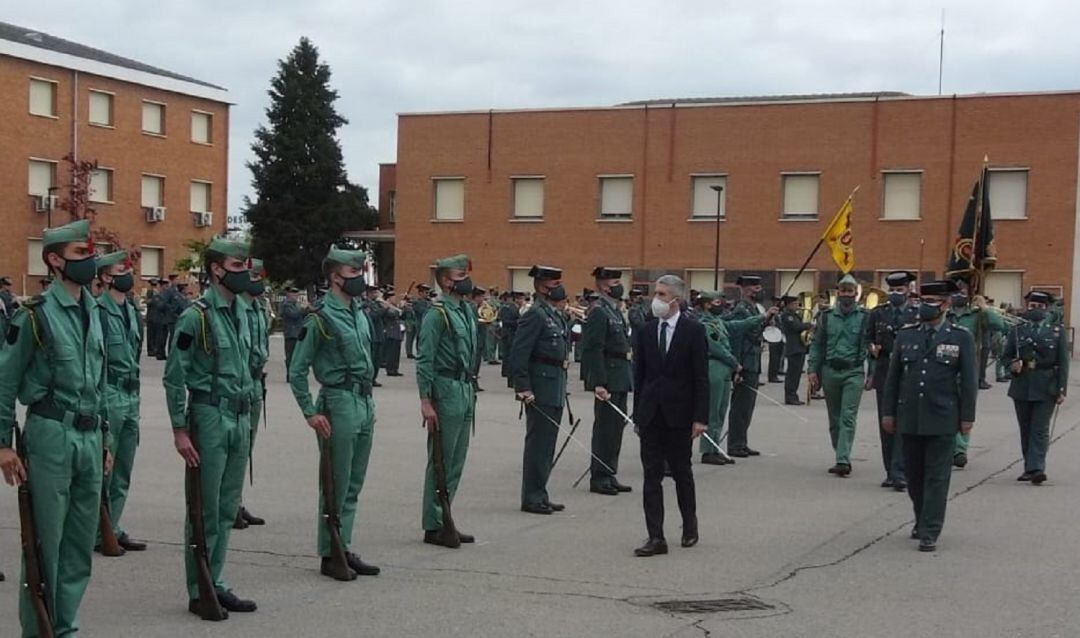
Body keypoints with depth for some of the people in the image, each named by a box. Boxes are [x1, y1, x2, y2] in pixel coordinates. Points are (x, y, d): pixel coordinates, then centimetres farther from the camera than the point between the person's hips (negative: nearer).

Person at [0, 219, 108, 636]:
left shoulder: (93, 312, 12)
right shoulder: (36, 315, -8)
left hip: (89, 437, 6)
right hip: (51, 435, -6)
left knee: (81, 542, 10)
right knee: (46, 542, 0)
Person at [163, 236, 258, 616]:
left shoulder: (242, 313, 12)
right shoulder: (196, 317, -12)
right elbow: (174, 377, -12)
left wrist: (247, 419, 16)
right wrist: (180, 430, -14)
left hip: (240, 419, 7)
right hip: (210, 417, -7)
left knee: (227, 509, 12)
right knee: (206, 509, 0)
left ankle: (216, 584, 22)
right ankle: (198, 592, 10)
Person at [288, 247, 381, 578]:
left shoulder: (360, 312, 12)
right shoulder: (321, 318, -11)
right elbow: (297, 371, -10)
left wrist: (369, 401, 15)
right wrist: (311, 413, -13)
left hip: (365, 402, 8)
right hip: (340, 404, -8)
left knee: (353, 484, 13)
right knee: (337, 485, -1)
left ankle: (344, 548, 22)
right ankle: (329, 555, 10)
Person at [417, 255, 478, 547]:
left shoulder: (466, 310, 14)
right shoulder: (437, 313, -12)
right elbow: (424, 360, -15)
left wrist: (471, 390, 17)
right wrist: (426, 401, -19)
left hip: (465, 391, 9)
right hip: (447, 391, -9)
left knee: (456, 462, 13)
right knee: (441, 462, -3)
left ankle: (444, 520, 22)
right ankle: (433, 526, 5)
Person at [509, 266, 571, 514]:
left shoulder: (557, 315, 16)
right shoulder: (535, 315, -13)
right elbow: (518, 353, -18)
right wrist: (523, 388, -22)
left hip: (556, 389, 9)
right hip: (540, 389, -9)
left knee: (546, 446, 13)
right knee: (537, 444, -4)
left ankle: (539, 495, 20)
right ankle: (532, 498, 3)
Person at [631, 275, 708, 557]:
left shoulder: (693, 331, -5)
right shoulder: (646, 330, 5)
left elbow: (701, 378, -6)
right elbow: (639, 374, 9)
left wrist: (700, 417, -11)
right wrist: (638, 413, 6)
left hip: (679, 415, -3)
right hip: (651, 415, 3)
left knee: (682, 473, 10)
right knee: (651, 476, -1)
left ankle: (690, 527, 30)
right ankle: (656, 538, 1)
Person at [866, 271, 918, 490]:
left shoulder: (918, 315, 3)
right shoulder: (878, 314, 11)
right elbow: (868, 339, 15)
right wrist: (872, 348, -6)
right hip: (884, 375, 3)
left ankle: (899, 474, -10)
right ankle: (890, 473, 16)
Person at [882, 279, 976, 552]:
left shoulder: (961, 338, 0)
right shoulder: (905, 335, 8)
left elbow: (969, 380, 0)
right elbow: (893, 376, 10)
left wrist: (967, 416, -3)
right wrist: (888, 412, 7)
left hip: (942, 420, -3)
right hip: (910, 419, 3)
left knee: (936, 477, -1)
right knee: (914, 475, 11)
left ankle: (929, 533, 2)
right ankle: (922, 522, 29)